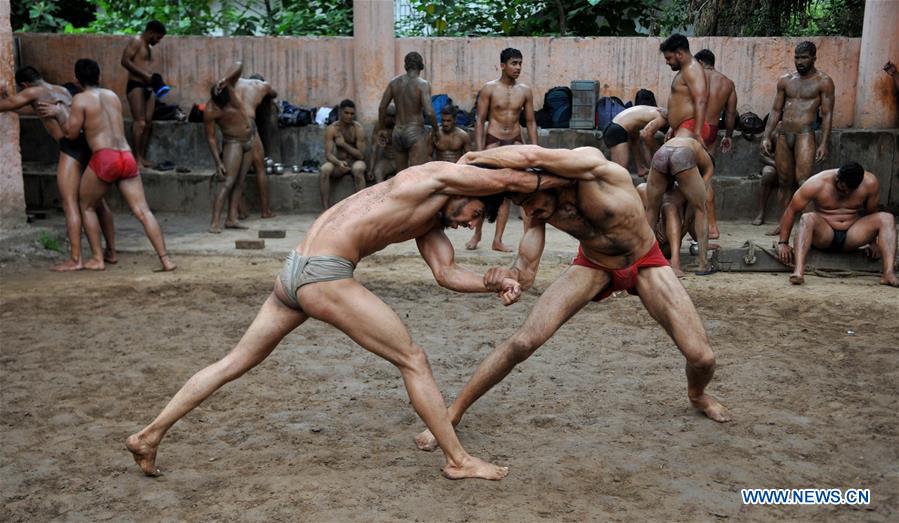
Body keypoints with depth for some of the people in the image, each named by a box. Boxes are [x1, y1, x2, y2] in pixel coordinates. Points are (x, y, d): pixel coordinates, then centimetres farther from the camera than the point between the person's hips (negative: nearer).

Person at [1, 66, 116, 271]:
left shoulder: (34, 92, 6)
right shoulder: (63, 90, 27)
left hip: (72, 146, -8)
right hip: (90, 142, 8)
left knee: (70, 204, -7)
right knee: (98, 202, 15)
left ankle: (75, 259, -11)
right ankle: (111, 252, 21)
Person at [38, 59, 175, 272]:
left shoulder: (80, 99, 2)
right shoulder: (112, 95, 20)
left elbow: (71, 133, 2)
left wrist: (59, 113, 17)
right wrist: (65, 113, 40)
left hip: (104, 158, -4)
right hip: (127, 157, 4)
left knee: (86, 206, 17)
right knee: (142, 210, -1)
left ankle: (97, 259, 13)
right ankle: (165, 259, -10)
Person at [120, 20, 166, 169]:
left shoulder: (148, 46, 21)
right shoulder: (136, 41, -6)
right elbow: (125, 61, -16)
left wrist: (153, 78, 10)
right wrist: (145, 75, -20)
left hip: (148, 87, 9)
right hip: (136, 86, -9)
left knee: (148, 123, 4)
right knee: (140, 122, -14)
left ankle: (143, 157, 7)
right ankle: (137, 158, -15)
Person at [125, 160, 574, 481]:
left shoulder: (430, 222, 21)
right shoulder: (438, 175, -3)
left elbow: (447, 273, 11)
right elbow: (514, 180, -1)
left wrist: (497, 283, 1)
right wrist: (569, 176, 13)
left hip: (295, 271, 10)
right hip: (324, 274, -10)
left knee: (235, 362, 17)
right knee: (413, 360, -1)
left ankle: (149, 435, 24)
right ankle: (459, 460, 8)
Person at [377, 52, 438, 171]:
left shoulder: (394, 82, 4)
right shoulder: (423, 84, -11)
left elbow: (382, 107, 6)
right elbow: (429, 112, -19)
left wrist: (381, 128, 19)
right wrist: (435, 129, -2)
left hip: (398, 132, 6)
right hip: (415, 133, -6)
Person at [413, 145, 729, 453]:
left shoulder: (591, 163, -36)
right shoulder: (538, 211, -21)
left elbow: (531, 157, -54)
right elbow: (526, 269, -20)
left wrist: (473, 157, -38)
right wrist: (510, 275, -44)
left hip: (645, 263, -2)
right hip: (593, 266, 2)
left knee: (701, 357, -8)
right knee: (523, 341, -15)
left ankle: (697, 395, 32)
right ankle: (453, 413, 0)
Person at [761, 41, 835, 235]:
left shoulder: (823, 81, 0)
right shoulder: (785, 81, 14)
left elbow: (827, 114, -4)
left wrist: (824, 143, -12)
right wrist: (767, 137, 7)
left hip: (805, 135, -5)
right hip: (784, 135, 5)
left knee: (803, 181, -18)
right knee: (784, 182, 8)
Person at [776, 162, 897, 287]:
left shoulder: (870, 183, -8)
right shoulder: (816, 184, -16)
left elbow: (871, 213, 9)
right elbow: (791, 211, -10)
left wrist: (873, 241, 11)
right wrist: (783, 243, -11)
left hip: (851, 237, 3)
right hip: (823, 235, -3)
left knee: (887, 218, -20)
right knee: (807, 218, -35)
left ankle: (889, 273, -36)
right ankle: (798, 271, -55)